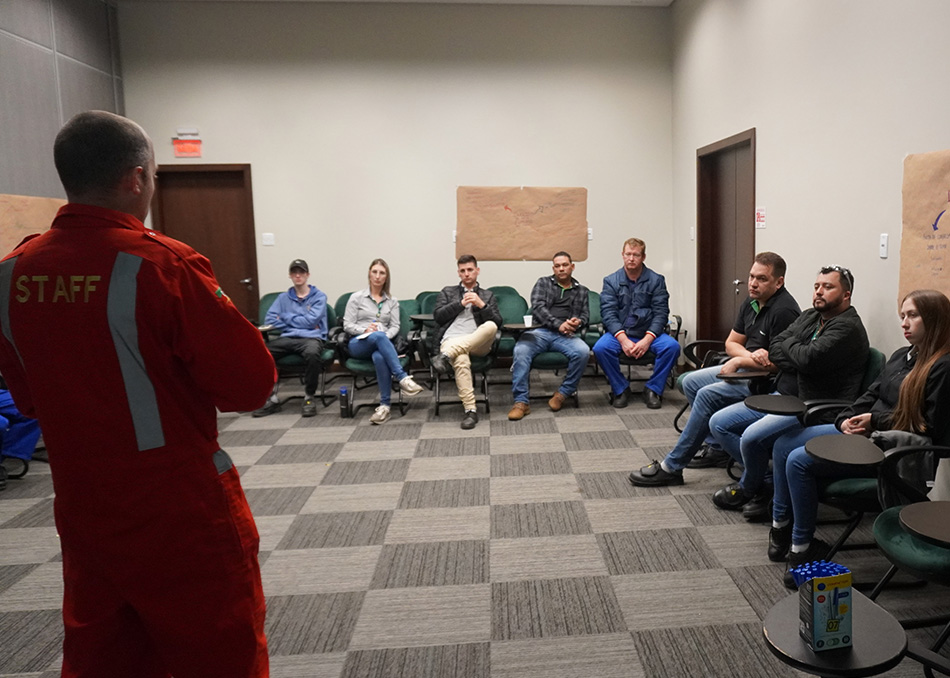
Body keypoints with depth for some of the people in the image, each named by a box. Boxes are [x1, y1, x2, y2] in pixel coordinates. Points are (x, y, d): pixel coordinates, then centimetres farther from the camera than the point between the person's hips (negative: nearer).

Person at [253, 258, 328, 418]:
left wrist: (286, 318, 4)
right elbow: (269, 320, 6)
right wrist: (300, 323, -2)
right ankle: (271, 398, -13)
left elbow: (311, 321, -4)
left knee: (313, 354, -40)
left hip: (312, 338, -3)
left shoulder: (319, 297, 11)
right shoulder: (283, 298, 21)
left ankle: (309, 398, -20)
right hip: (287, 338, 3)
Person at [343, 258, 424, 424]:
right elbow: (347, 325, 5)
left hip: (383, 342, 1)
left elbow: (395, 327, 9)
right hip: (358, 344, -1)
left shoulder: (392, 301, 19)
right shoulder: (356, 297, 12)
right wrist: (365, 330, -14)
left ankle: (385, 405, -40)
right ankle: (403, 378, -49)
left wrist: (385, 336, -13)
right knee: (378, 337, -40)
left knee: (379, 357, -40)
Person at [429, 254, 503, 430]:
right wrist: (461, 304, 2)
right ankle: (470, 410, -37)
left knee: (490, 326, -35)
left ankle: (446, 356, -39)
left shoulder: (488, 295, 24)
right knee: (461, 360, -39)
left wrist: (481, 305, -2)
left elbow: (498, 322, 11)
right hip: (451, 340, -1)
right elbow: (437, 316, 10)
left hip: (477, 343, 1)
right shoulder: (447, 292, 25)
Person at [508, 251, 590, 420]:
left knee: (583, 351, -32)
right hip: (540, 331, -1)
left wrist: (578, 322, -8)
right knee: (520, 350, -33)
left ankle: (563, 393, -12)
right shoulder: (543, 283, 16)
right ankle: (521, 402, -28)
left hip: (566, 336, 1)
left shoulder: (581, 291, 24)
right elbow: (538, 307, 1)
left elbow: (585, 315, 19)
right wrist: (558, 324, -14)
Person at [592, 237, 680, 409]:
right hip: (619, 332, 0)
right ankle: (620, 389, -6)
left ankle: (653, 389, -6)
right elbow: (608, 313, -5)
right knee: (600, 348, -30)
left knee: (672, 346, -28)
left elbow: (661, 313, -2)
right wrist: (623, 339, -21)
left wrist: (647, 339, -19)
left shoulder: (656, 280, 6)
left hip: (649, 333, 1)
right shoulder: (611, 281, 6)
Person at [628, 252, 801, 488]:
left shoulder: (784, 311, -21)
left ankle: (671, 467, -15)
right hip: (745, 369, 11)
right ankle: (720, 446, 11)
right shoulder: (751, 303, 8)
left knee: (708, 395, -23)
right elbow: (731, 343, 10)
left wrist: (738, 362, -15)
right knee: (691, 381, 8)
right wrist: (750, 356, -13)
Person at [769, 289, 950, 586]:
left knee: (799, 461, -23)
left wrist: (875, 421, -15)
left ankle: (802, 547, -9)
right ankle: (781, 524, 6)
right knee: (783, 443, -1)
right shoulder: (901, 356, 14)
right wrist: (848, 419, -4)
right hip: (861, 430, 10)